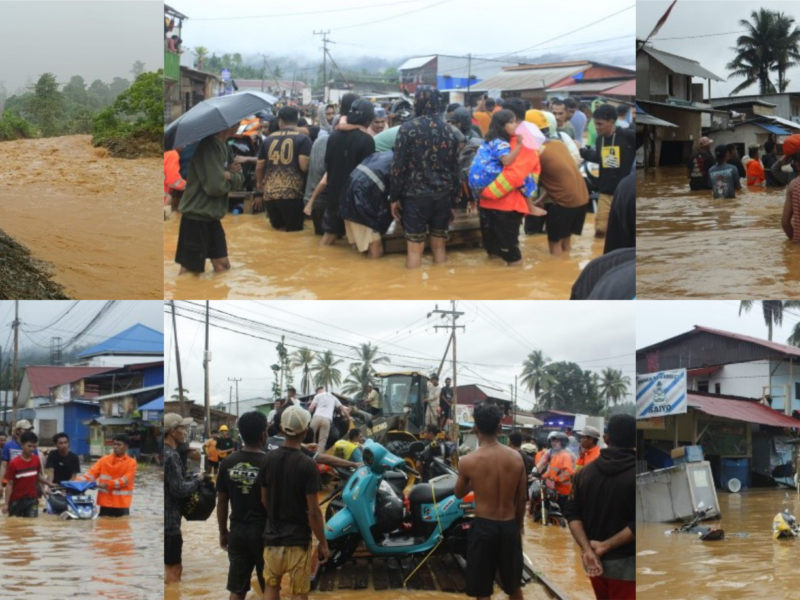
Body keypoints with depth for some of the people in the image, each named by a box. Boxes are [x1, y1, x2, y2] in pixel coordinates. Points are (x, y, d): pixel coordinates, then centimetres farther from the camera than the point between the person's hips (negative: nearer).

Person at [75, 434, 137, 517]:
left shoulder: (131, 463, -2)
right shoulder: (105, 460, 8)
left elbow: (125, 480, -13)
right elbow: (92, 472, -1)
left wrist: (107, 484, -24)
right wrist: (77, 482, -16)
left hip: (121, 505, -3)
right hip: (105, 503, 3)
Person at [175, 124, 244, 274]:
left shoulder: (225, 147, 9)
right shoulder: (208, 146, -21)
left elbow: (239, 181, 8)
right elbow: (216, 186, -26)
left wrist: (231, 175, -14)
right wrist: (229, 179, -5)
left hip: (212, 216, 9)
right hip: (196, 216, -9)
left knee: (222, 265, 13)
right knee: (190, 270, -2)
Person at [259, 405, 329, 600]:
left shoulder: (269, 459, -2)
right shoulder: (307, 465, -16)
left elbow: (264, 499, 9)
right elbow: (313, 511, -15)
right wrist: (323, 543, -5)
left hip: (272, 537, 5)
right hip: (298, 540, -4)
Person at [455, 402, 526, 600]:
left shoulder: (468, 461, -11)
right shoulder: (516, 457, -4)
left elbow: (459, 494, 7)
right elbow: (521, 498, 5)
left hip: (483, 527, -3)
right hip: (509, 526, 3)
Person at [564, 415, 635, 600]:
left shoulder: (585, 472, 5)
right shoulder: (635, 474, -14)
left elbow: (572, 514, 0)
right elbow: (637, 524, -21)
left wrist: (587, 549, -9)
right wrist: (606, 546, -15)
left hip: (594, 559, 6)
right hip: (625, 563, -6)